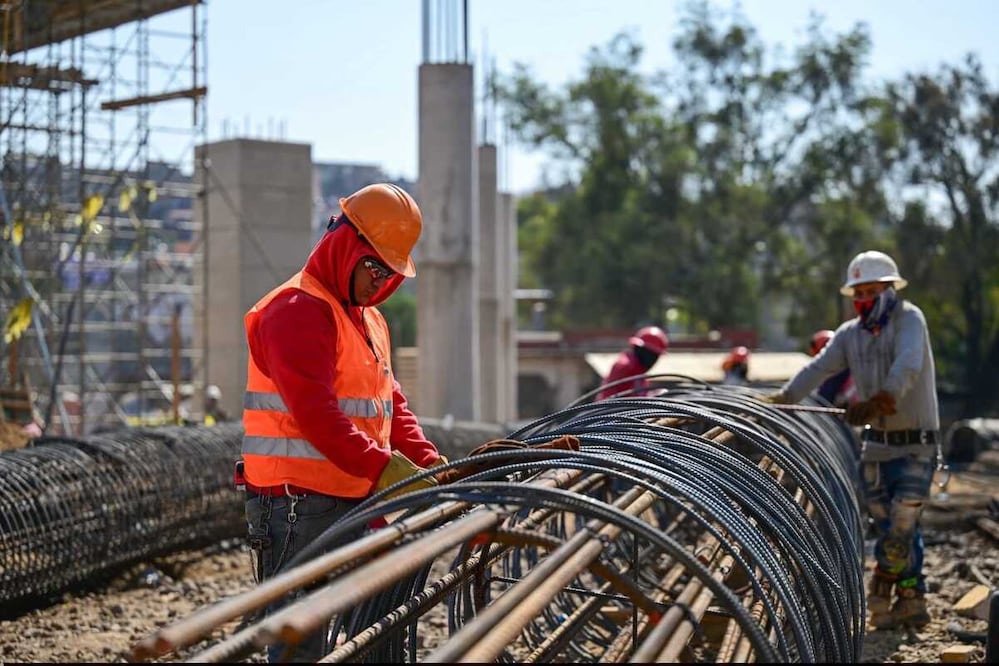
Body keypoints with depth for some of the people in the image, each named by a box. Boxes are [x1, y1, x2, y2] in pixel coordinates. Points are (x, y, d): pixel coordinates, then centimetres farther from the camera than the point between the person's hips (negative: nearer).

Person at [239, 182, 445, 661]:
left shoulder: (368, 318, 19)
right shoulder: (296, 311, -13)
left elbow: (392, 404, 17)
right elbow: (315, 413, -24)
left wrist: (431, 465, 2)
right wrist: (385, 469, -30)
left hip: (357, 503, 10)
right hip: (300, 506, -10)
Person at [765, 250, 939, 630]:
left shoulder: (909, 319, -10)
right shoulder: (850, 334, 7)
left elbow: (908, 364, -29)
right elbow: (819, 368, -7)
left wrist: (883, 397, -46)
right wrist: (783, 397, -23)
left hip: (916, 444, -5)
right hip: (876, 443, 6)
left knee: (902, 523, -9)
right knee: (888, 526, 7)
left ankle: (882, 590, 9)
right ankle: (912, 601, 20)